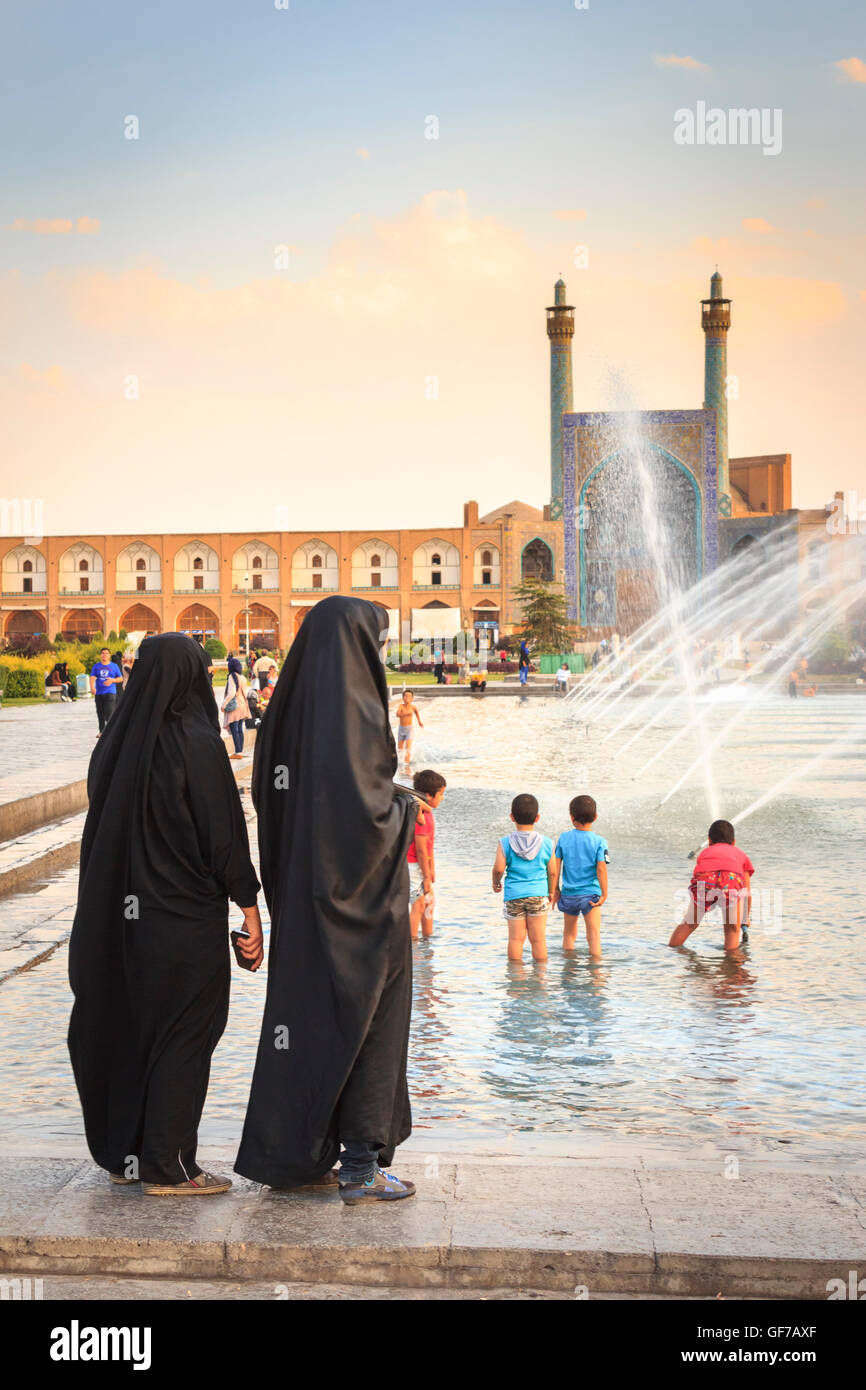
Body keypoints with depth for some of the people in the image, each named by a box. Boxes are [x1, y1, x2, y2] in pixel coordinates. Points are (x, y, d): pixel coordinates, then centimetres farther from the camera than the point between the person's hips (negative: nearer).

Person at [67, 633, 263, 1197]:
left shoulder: (116, 742, 3)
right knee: (184, 1035, 4)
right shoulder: (197, 744, -16)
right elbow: (225, 833, -16)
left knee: (129, 1027, 16)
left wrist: (120, 902, 18)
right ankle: (168, 1165, 10)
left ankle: (124, 1153, 26)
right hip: (188, 916, -6)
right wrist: (250, 908, -8)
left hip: (123, 913, 7)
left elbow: (101, 828, 9)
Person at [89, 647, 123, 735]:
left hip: (110, 693, -3)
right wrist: (92, 687, -20)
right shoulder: (96, 666, 9)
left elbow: (121, 678, 8)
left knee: (109, 713, -16)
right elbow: (92, 677, -2)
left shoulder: (114, 666, 6)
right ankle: (101, 731, 23)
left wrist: (112, 680, -12)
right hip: (98, 693, 3)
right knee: (100, 714, 10)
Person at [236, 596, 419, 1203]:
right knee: (365, 1018, 2)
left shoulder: (292, 707, 7)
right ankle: (360, 1168, 9)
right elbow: (367, 809, -26)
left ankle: (293, 1153, 22)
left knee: (306, 1015, 14)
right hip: (359, 901, -8)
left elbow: (271, 800, 13)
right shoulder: (355, 711, -18)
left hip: (300, 896, 8)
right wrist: (406, 806, -4)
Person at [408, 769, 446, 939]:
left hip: (420, 864, 10)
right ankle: (412, 941, -1)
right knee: (418, 903, -8)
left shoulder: (428, 813, 7)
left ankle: (428, 938, 28)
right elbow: (421, 850, -22)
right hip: (411, 865, -10)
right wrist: (426, 877, -16)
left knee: (429, 902, 17)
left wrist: (431, 870, 11)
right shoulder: (420, 817, -25)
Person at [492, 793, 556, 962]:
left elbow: (498, 869, -8)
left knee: (516, 938, 6)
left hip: (513, 895, 0)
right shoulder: (547, 843, 0)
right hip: (538, 894, 0)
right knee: (538, 938, 5)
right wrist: (550, 892, 20)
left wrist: (496, 883, 13)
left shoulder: (505, 843, -3)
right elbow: (551, 872, 4)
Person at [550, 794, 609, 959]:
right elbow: (601, 868, -14)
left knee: (569, 933, 18)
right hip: (590, 894, -3)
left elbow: (556, 865, 0)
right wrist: (604, 894, -7)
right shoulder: (599, 842, -8)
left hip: (568, 894, 3)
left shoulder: (564, 838, -2)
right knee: (594, 935, -1)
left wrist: (555, 889, 10)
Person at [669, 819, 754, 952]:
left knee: (689, 923, 22)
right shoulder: (741, 855, 37)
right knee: (732, 929, 17)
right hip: (732, 879, -1)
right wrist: (745, 919, 48)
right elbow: (747, 892, 36)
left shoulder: (704, 853, 40)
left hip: (703, 881, 1)